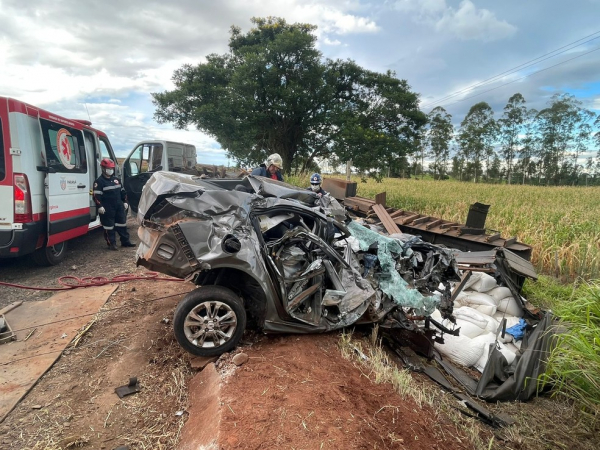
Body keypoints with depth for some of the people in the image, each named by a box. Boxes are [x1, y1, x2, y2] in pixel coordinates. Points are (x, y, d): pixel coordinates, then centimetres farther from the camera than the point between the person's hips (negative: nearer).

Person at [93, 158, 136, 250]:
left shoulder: (116, 179, 14)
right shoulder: (99, 181, -8)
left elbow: (122, 191, 20)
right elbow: (97, 195, -14)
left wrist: (125, 202, 16)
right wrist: (100, 206, -21)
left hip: (119, 206, 7)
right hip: (107, 208, -7)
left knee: (122, 223, 11)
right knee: (109, 226, 0)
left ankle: (125, 241, 20)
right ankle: (111, 244, 7)